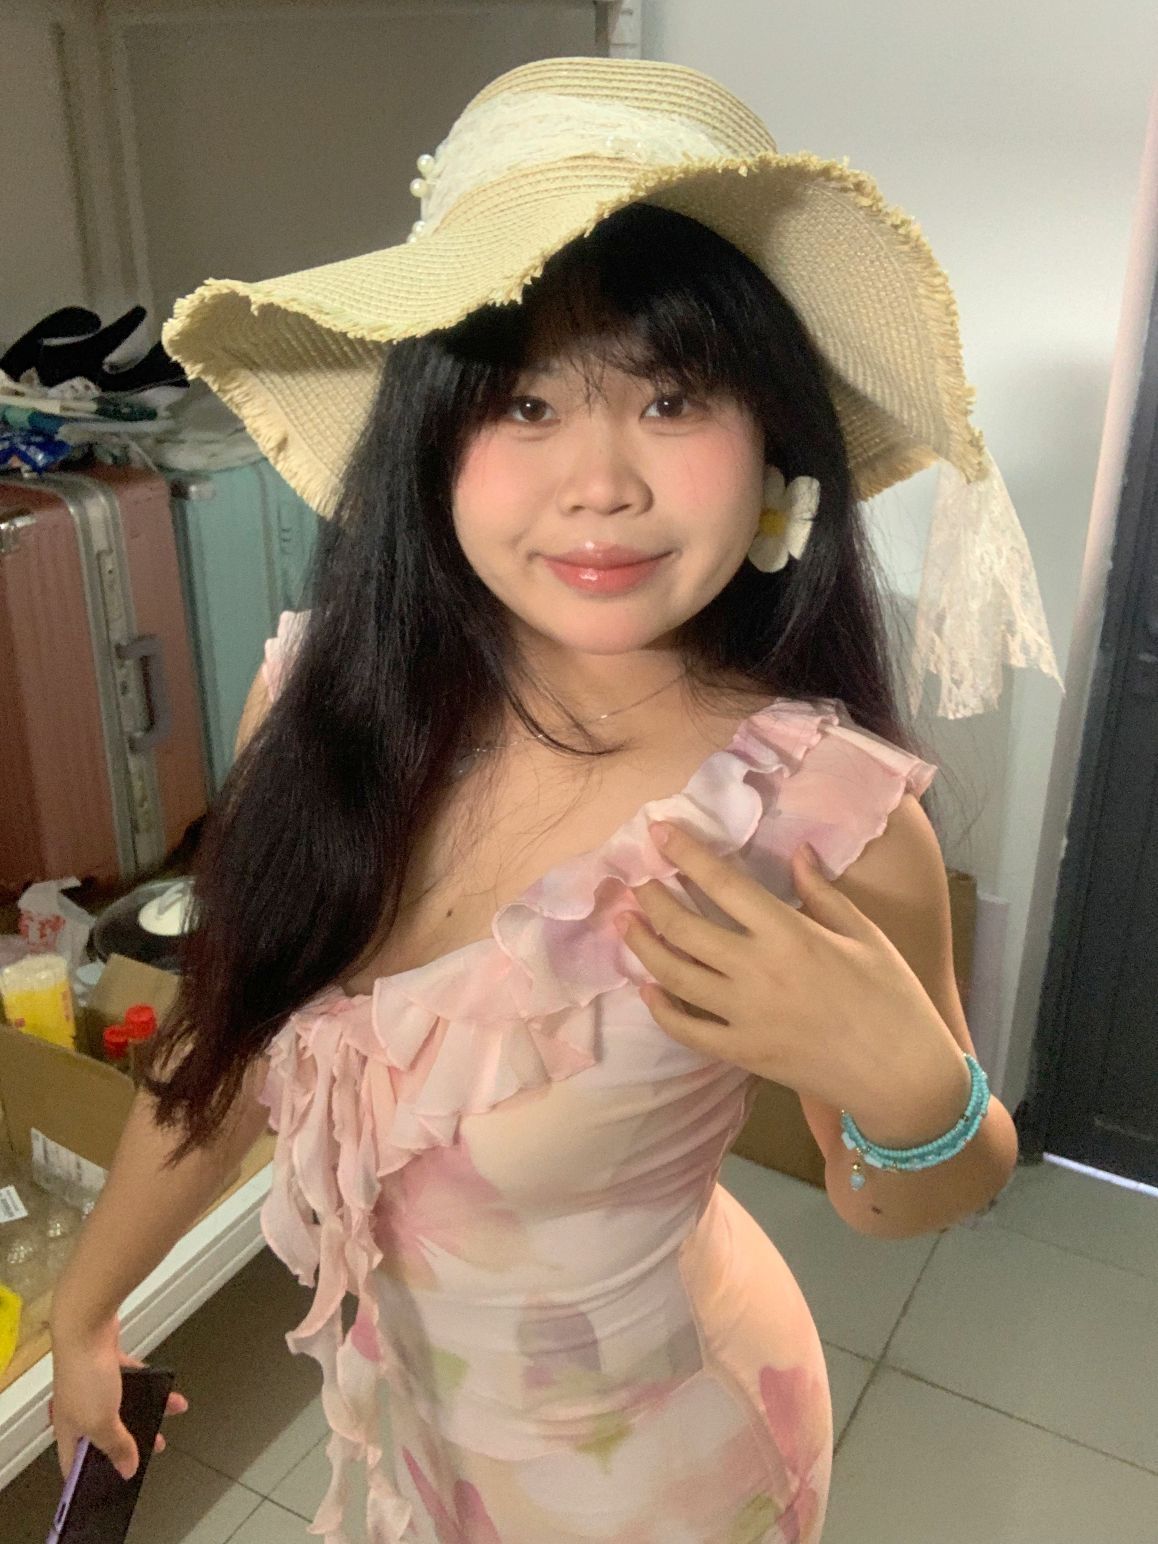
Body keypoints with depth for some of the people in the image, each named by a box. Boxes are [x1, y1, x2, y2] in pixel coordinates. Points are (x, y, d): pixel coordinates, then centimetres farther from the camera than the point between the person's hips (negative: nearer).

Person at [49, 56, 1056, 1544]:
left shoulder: (824, 822, -30)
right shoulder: (322, 695, -21)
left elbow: (900, 1203, -12)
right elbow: (229, 1039, -6)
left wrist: (908, 1084, -34)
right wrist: (84, 1305, 6)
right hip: (395, 1391, 3)